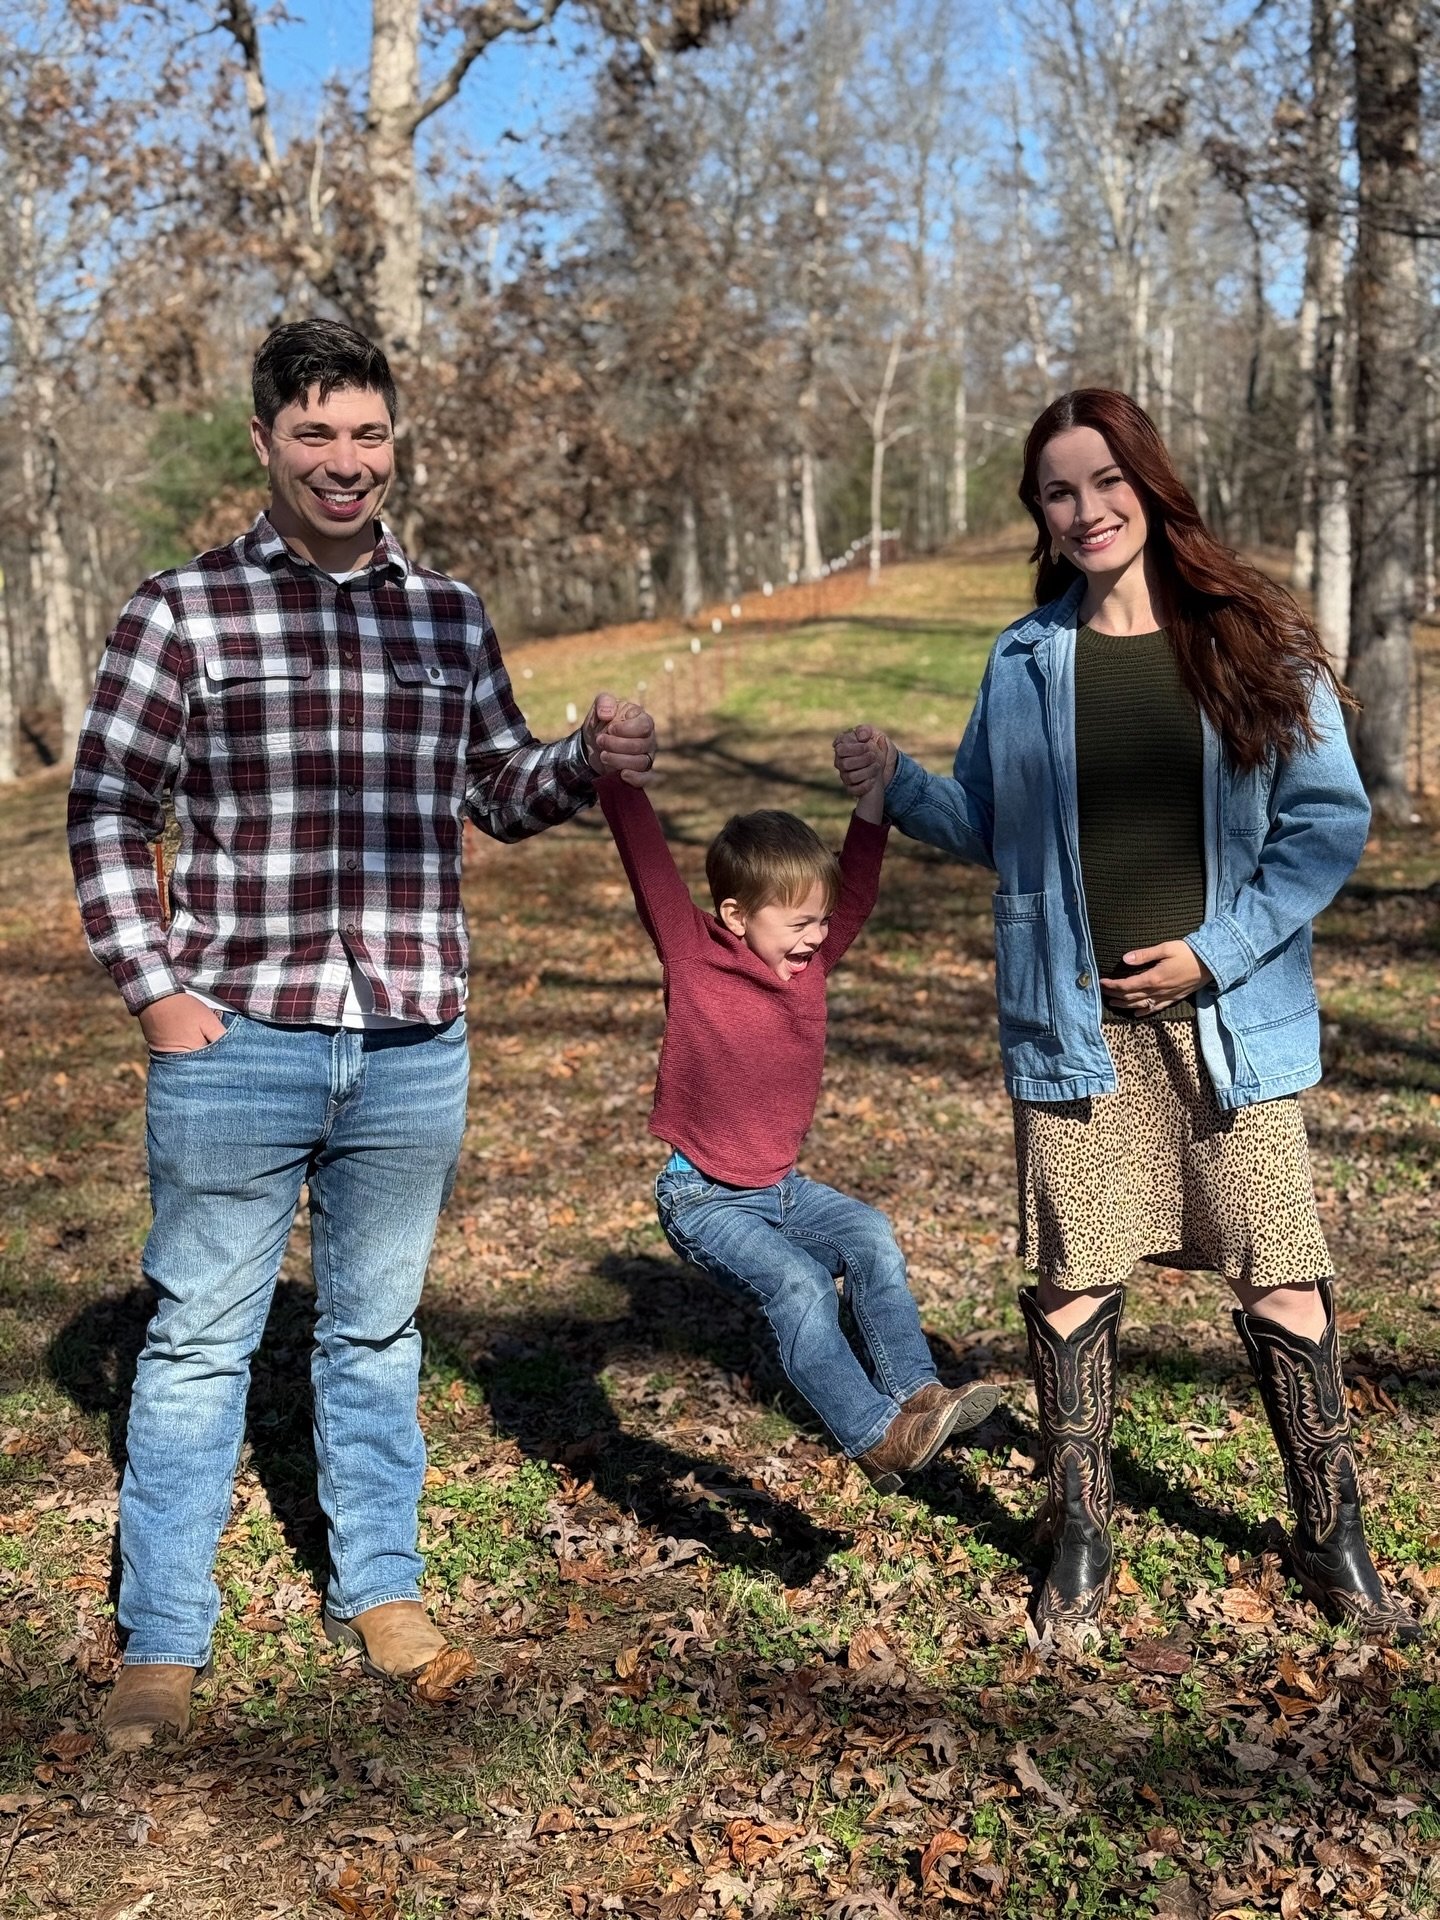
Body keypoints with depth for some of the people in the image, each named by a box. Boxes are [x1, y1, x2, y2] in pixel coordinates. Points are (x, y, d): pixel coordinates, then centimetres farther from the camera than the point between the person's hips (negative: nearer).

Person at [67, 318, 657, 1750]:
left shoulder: (449, 617, 10)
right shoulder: (183, 613, -1)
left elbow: (499, 795, 17)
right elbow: (107, 813, 1)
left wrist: (587, 763, -3)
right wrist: (154, 988, -7)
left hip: (413, 1050, 3)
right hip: (236, 1042, -3)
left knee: (377, 1329, 16)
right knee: (199, 1339, 6)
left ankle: (378, 1585, 32)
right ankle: (162, 1644, 18)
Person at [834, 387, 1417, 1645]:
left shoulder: (1257, 646, -1)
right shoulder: (1024, 662, 6)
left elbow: (1329, 821, -2)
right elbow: (989, 827, 14)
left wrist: (1217, 949, -11)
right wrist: (893, 783, -3)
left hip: (1229, 1016, -1)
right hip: (1072, 1021, 2)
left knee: (1283, 1276, 2)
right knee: (1073, 1280, 6)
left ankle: (1332, 1537, 21)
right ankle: (1080, 1540, 23)